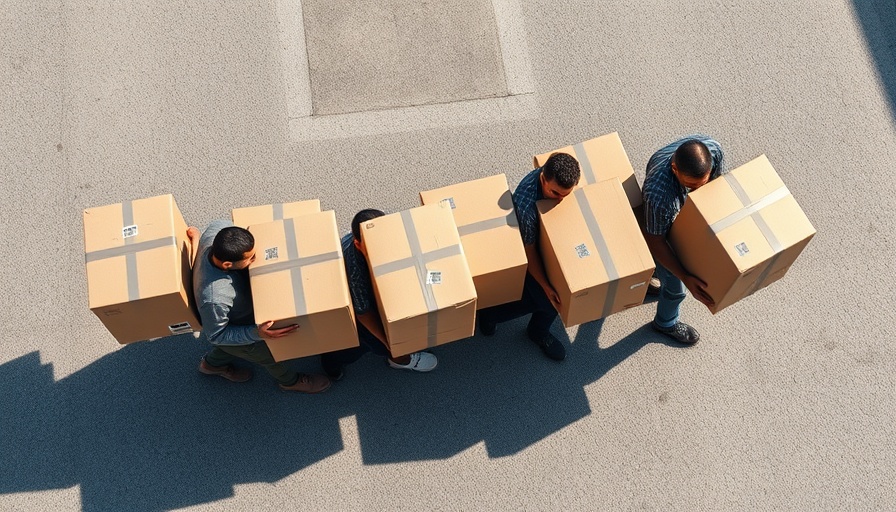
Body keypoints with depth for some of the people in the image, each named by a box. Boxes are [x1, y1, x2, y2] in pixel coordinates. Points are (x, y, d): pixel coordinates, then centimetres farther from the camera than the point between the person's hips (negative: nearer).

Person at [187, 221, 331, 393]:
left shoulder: (218, 229, -34)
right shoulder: (214, 299, -49)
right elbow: (216, 335, -29)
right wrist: (256, 333, -40)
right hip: (227, 332, -6)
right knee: (271, 352, 20)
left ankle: (213, 364, 63)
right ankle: (290, 381, 53)